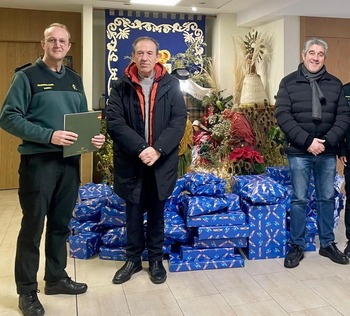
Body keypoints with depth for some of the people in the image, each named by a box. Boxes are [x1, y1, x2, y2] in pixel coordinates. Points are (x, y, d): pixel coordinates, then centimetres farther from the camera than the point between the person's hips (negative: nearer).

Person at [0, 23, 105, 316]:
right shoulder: (27, 76, -4)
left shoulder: (75, 79, 14)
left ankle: (56, 278, 30)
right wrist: (49, 136, -23)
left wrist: (93, 136, -3)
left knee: (61, 224, 15)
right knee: (33, 226, 3)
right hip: (38, 161, -5)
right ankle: (27, 290, 17)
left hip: (70, 161, 6)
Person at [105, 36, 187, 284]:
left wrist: (158, 149, -16)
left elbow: (179, 121, -4)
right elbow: (114, 122, -8)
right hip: (131, 161, 0)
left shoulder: (171, 85, 2)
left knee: (156, 212, 13)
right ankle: (133, 259, 28)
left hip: (162, 161, 0)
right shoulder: (120, 86, 1)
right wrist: (140, 148, -19)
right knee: (133, 213, 11)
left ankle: (156, 259, 28)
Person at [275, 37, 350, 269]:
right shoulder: (289, 83, 0)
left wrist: (328, 141, -11)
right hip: (299, 152, -2)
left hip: (328, 152, 3)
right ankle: (297, 246, 16)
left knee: (327, 198, 12)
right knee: (300, 200, 4)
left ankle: (328, 244, 26)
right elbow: (282, 116, -8)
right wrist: (308, 141, -16)